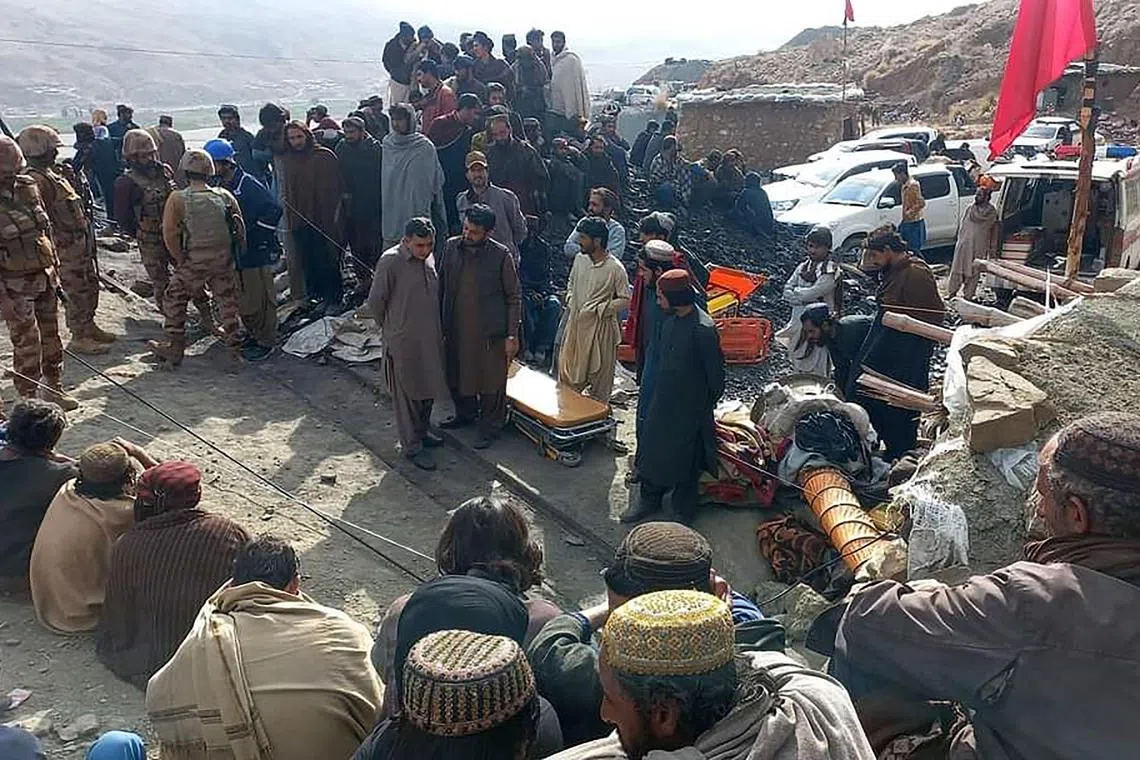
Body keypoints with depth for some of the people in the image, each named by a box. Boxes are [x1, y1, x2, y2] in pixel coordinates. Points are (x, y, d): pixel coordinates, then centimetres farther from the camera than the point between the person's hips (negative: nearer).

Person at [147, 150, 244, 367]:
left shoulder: (178, 199, -10)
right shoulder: (225, 196, -1)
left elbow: (170, 234, -13)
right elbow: (240, 227, 2)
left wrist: (181, 260, -1)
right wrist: (237, 254, 12)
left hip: (194, 262, -3)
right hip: (224, 260, 3)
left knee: (174, 300, 14)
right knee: (228, 301, 17)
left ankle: (175, 349, 18)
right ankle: (235, 345, 24)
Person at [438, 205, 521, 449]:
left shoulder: (501, 255, -12)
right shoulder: (451, 247, -1)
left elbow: (513, 297, -8)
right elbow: (441, 285, 9)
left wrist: (512, 335, -10)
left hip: (489, 330, -5)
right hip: (456, 328, 5)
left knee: (491, 381, 6)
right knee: (456, 374, 20)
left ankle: (490, 426, 25)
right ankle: (465, 413, 44)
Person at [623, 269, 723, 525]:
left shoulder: (703, 330, -26)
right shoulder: (671, 320, -1)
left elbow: (715, 374, -16)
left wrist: (706, 406, -5)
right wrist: (657, 392, 16)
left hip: (689, 408, -7)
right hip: (662, 401, 8)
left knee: (683, 460, 8)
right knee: (652, 450, 17)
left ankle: (683, 513, 27)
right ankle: (650, 499, 37)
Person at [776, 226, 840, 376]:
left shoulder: (831, 270, -13)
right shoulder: (804, 266, 9)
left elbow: (812, 293, -19)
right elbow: (787, 290, 5)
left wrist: (795, 292, -2)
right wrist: (803, 296, -11)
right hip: (798, 324, 7)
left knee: (817, 372, -3)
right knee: (799, 369, 17)